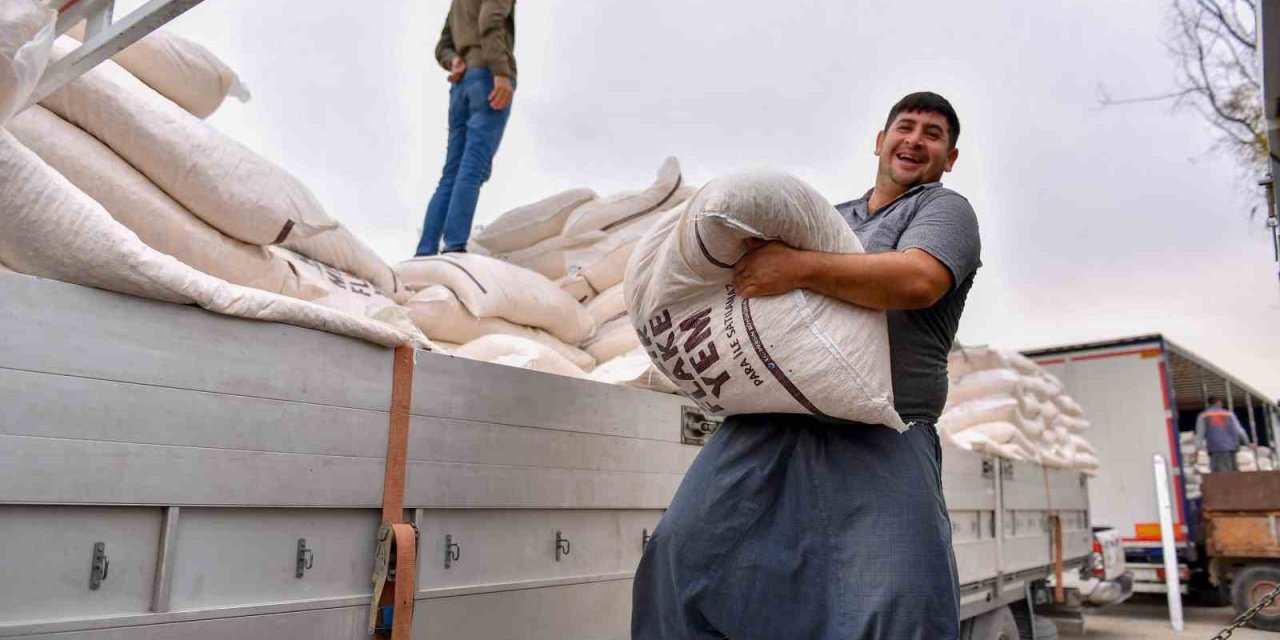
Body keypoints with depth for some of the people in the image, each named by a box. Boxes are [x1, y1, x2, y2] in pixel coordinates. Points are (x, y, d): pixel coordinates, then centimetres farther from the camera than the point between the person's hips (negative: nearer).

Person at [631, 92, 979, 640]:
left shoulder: (945, 209, 9)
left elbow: (918, 281, -14)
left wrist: (801, 267, -19)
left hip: (881, 440, -5)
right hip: (771, 421, 5)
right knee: (687, 549, 0)